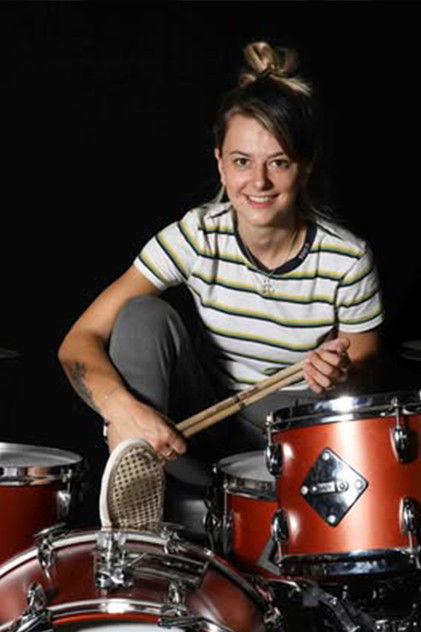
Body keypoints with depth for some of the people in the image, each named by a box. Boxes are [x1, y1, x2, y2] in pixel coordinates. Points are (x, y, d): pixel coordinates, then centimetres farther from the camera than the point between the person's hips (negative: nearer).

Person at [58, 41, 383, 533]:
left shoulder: (346, 259, -19)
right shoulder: (196, 237, -18)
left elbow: (363, 350, 0)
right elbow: (80, 340, -21)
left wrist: (339, 371, -27)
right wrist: (122, 407, -43)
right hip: (203, 419, 2)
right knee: (142, 315, -24)